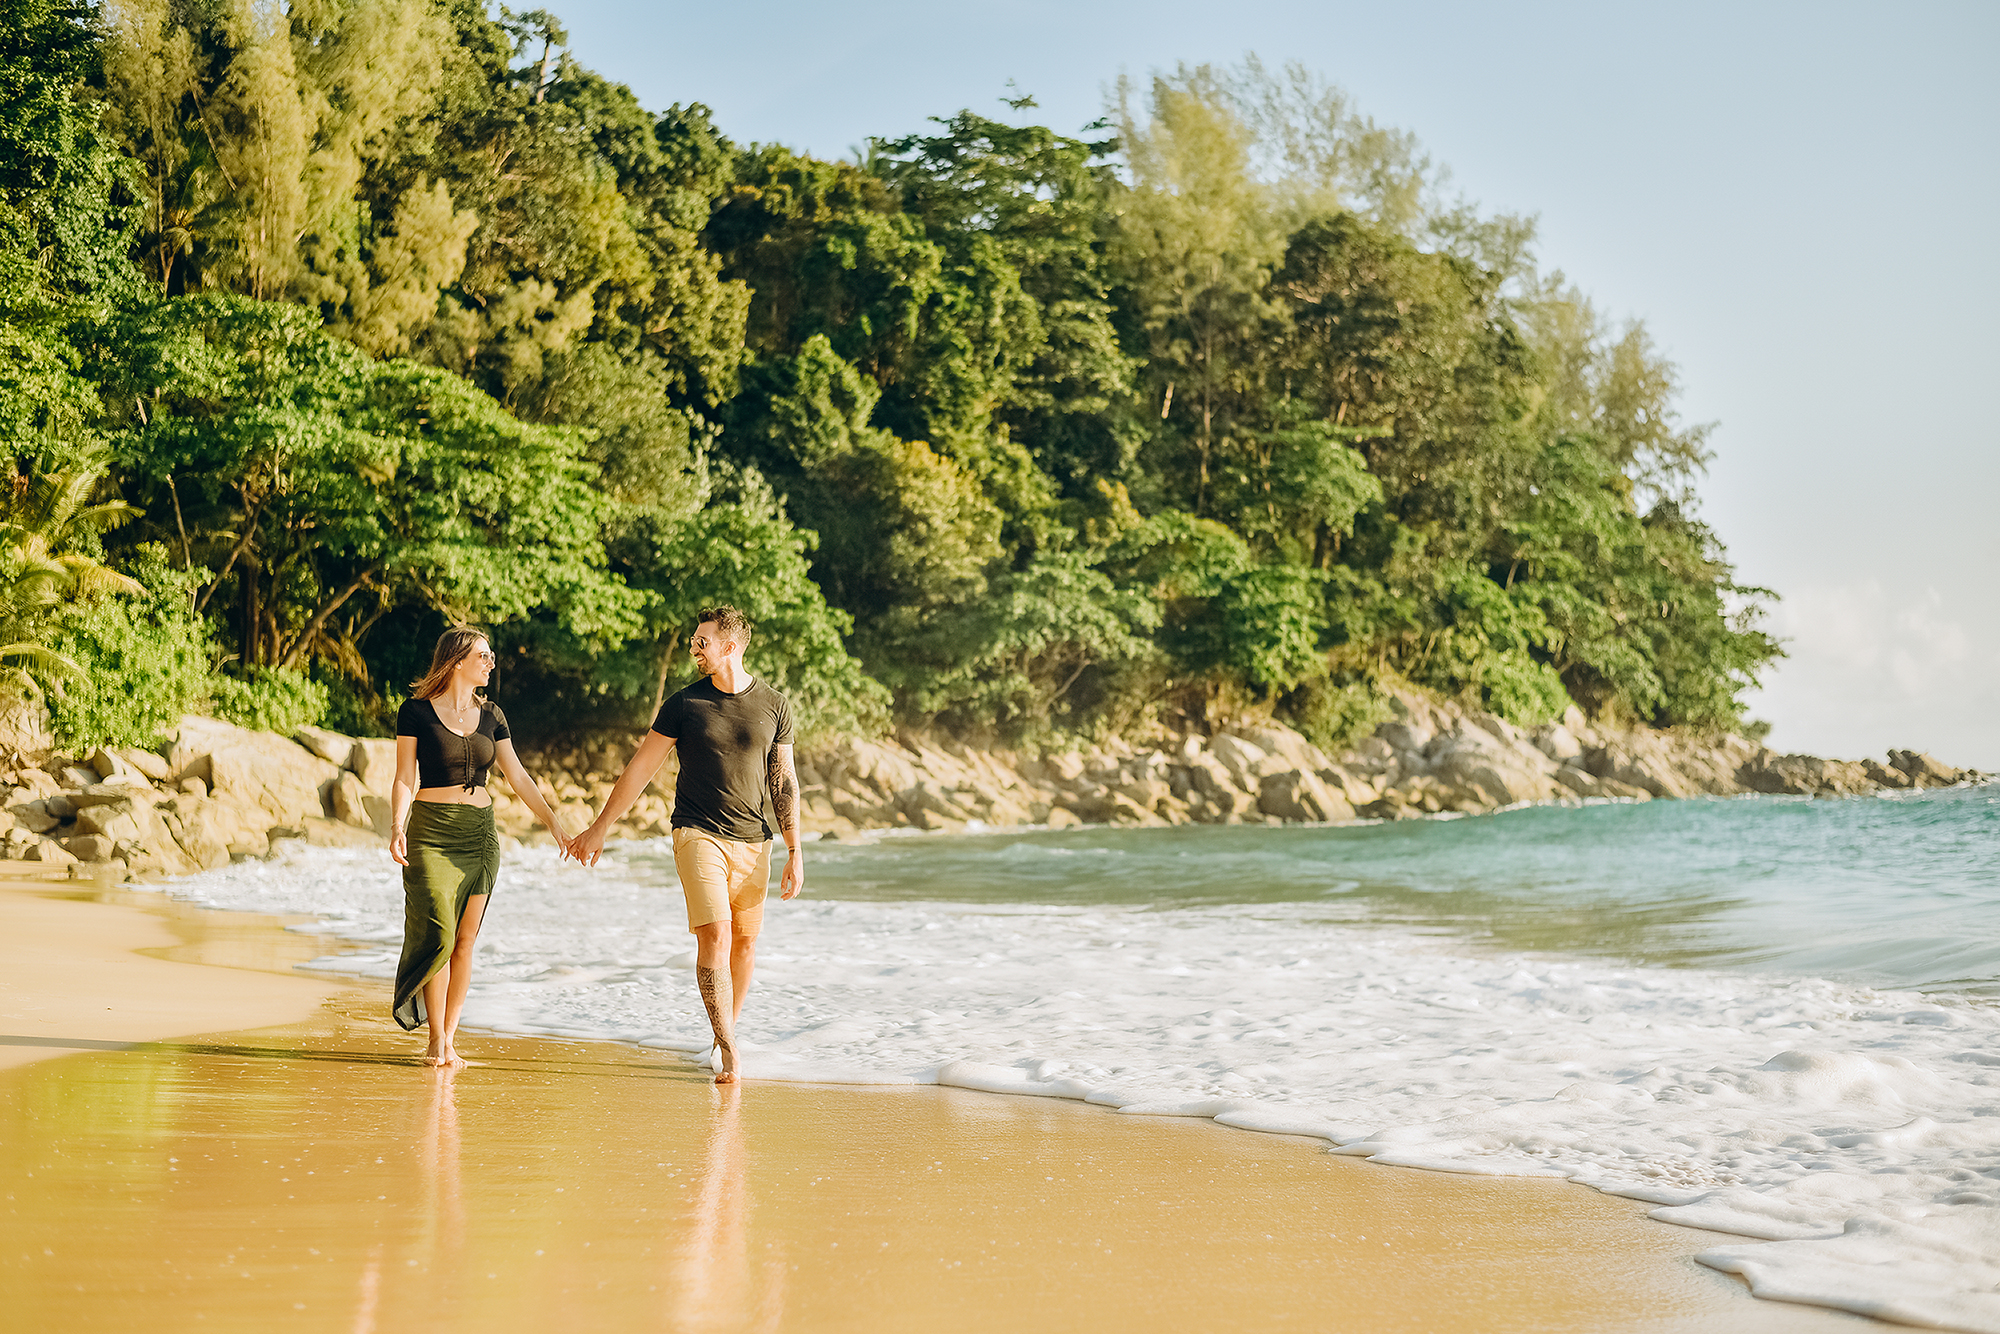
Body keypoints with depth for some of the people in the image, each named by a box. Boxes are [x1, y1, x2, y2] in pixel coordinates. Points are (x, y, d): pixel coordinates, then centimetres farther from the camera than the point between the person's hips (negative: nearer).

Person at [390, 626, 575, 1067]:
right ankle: (436, 1040, 2)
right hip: (431, 832, -4)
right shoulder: (416, 711, -3)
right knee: (438, 936, -11)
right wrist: (397, 827, -20)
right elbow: (405, 779, -5)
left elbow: (517, 777, 13)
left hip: (480, 833, 4)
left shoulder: (491, 715, 9)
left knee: (465, 940, 2)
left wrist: (554, 824, 10)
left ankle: (448, 1038, 10)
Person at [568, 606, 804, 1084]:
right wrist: (598, 829, 6)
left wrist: (795, 852, 2)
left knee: (744, 944, 4)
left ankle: (726, 1033, 22)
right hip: (698, 834, -2)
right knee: (714, 936, -15)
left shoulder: (774, 706, 4)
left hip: (753, 841, 2)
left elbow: (784, 782, 7)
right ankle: (729, 1053, -14)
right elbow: (639, 769, 6)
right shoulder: (684, 704, 1)